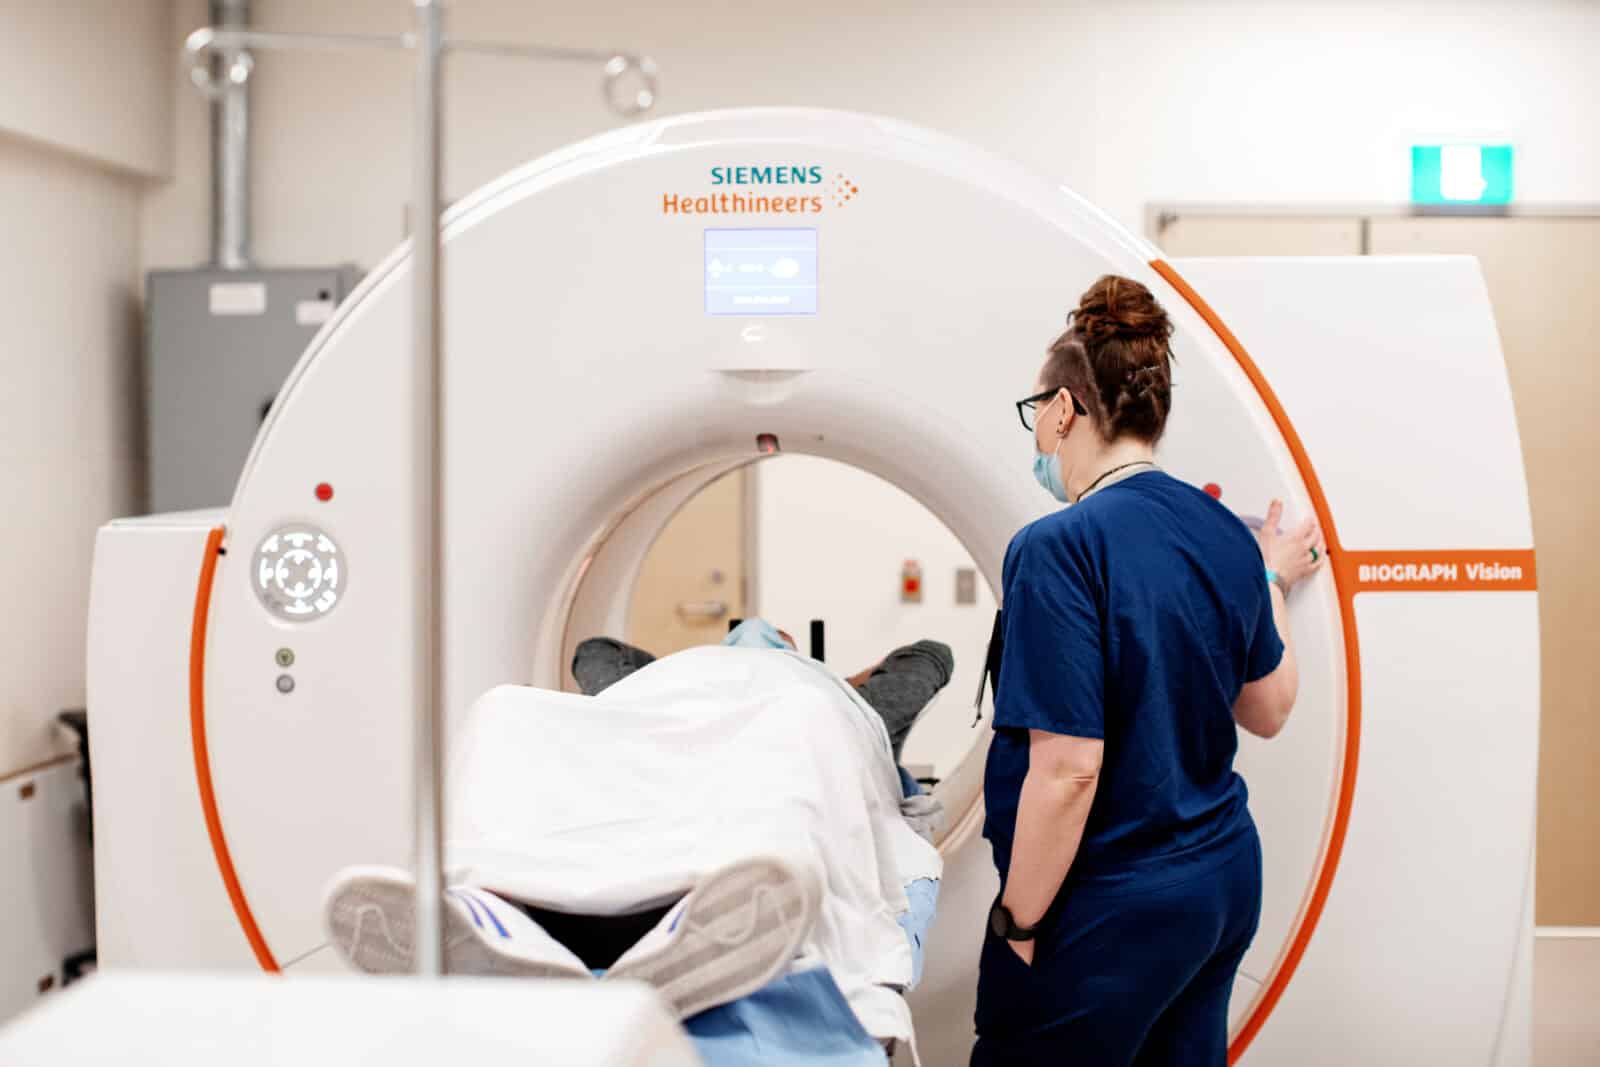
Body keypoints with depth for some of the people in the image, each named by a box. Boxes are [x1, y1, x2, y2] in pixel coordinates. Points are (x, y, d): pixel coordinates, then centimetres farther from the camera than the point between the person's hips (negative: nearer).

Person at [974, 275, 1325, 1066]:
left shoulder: (1060, 549, -21)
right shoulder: (1224, 534, 1)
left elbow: (1067, 769, -23)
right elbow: (1267, 710, 12)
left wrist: (1018, 922, -13)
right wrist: (1272, 583, 25)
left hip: (1110, 911, -7)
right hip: (1225, 881, 8)